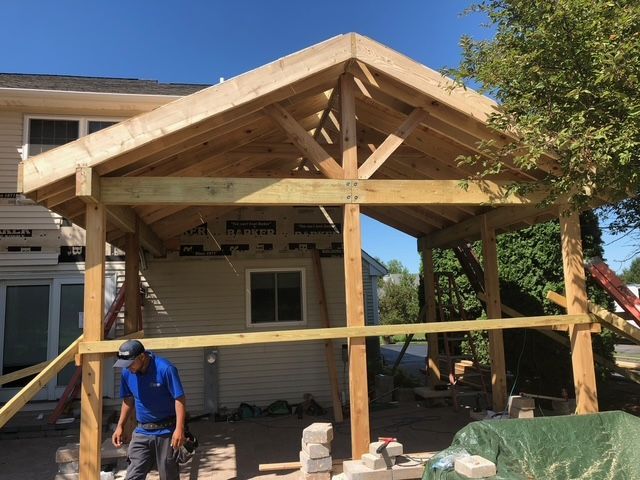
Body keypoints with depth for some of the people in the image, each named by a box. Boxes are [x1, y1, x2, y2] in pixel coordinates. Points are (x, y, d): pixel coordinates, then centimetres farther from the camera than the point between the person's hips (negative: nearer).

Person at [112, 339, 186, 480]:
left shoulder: (165, 369, -21)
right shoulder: (127, 372, -3)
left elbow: (179, 399, -19)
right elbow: (128, 400, 12)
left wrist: (179, 429, -25)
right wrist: (120, 427, 10)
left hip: (166, 431, -5)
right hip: (142, 432, 5)